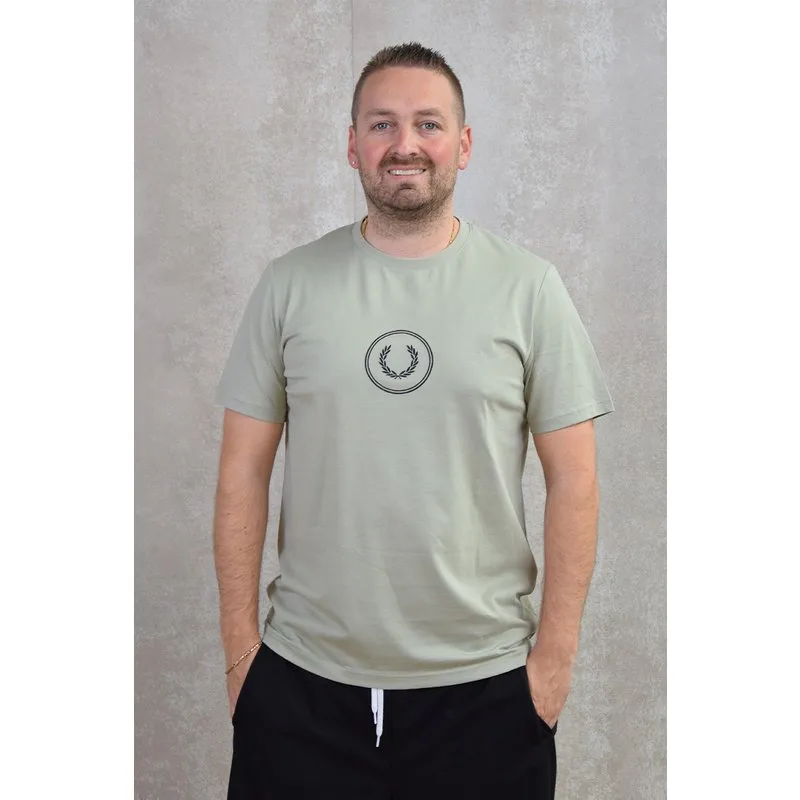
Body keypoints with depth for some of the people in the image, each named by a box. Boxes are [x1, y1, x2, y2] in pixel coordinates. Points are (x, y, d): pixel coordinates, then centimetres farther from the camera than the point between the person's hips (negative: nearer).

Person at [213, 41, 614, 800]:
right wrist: (239, 643, 0)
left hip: (484, 681, 0)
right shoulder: (289, 284, 0)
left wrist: (555, 653, -4)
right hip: (302, 677, 1)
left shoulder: (527, 287, -3)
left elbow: (572, 479, -2)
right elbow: (244, 472, 1)